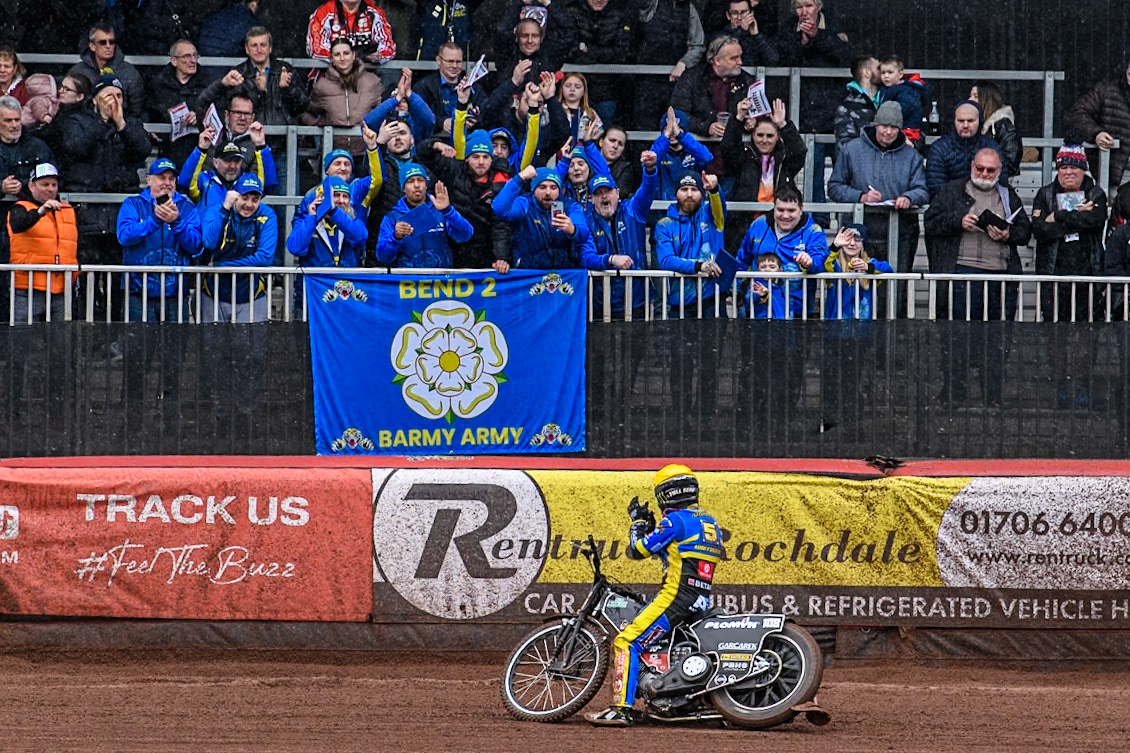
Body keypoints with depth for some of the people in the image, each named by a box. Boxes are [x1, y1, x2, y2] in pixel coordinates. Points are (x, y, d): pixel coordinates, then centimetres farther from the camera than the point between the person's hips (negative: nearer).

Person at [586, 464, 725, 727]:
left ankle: (621, 708, -24)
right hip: (703, 603, 9)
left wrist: (638, 522, 12)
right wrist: (653, 528, 29)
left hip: (676, 596, -9)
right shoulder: (711, 522, 18)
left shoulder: (676, 520, -8)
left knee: (627, 643, -12)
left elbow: (637, 550, -5)